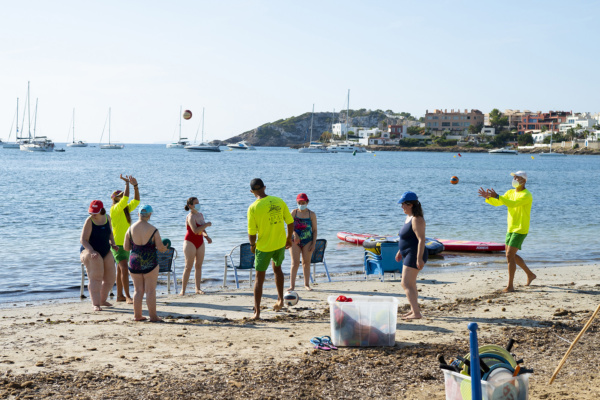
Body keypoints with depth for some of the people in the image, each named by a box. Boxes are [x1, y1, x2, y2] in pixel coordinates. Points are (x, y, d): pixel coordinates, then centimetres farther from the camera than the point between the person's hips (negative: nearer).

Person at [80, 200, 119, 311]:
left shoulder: (107, 218, 0)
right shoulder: (89, 221, -18)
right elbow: (83, 239, -21)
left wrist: (112, 243, 4)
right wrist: (92, 251, -34)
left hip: (106, 252, 6)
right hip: (90, 251, -6)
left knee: (110, 279, 8)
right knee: (96, 277, -22)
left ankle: (102, 300, 29)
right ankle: (95, 304, -22)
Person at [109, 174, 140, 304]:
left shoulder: (126, 209, 12)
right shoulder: (115, 209, -12)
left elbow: (136, 200, 14)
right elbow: (125, 199, -25)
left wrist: (135, 185, 5)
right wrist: (127, 183, -16)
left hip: (125, 244, 9)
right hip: (117, 244, -9)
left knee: (120, 270, 13)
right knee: (124, 269, -16)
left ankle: (119, 295, 18)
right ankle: (128, 297, -20)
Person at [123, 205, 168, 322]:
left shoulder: (131, 229, -3)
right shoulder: (153, 230, -11)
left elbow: (126, 247, 2)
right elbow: (161, 248, -11)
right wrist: (165, 248, 11)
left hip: (134, 262, 3)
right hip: (149, 263, -3)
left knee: (138, 290, 12)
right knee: (150, 290, 3)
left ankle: (137, 315, 15)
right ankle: (153, 316, 5)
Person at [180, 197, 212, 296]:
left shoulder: (200, 215, 10)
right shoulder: (190, 216, -15)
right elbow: (195, 230, -29)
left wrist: (207, 236, 1)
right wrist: (206, 224, -21)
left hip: (200, 242, 7)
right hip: (190, 242, -7)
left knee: (199, 266, 6)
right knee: (188, 266, -6)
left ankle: (198, 289, 10)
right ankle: (183, 290, -2)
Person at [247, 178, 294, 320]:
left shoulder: (253, 207, -13)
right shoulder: (279, 201, -4)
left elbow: (252, 232, -12)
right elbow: (290, 222, 0)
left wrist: (252, 245, 7)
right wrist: (289, 238, 15)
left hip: (263, 246, -3)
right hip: (280, 243, 3)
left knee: (259, 278, 6)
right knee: (277, 268, 29)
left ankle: (257, 312, 4)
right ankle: (280, 300, 27)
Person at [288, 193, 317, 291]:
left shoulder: (311, 214, 2)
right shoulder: (294, 213, 3)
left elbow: (314, 230, 3)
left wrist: (313, 243, -4)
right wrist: (294, 233, -21)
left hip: (308, 241, 1)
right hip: (294, 241, -1)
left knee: (306, 262, 6)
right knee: (295, 263, -7)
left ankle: (307, 284, 16)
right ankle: (292, 285, -6)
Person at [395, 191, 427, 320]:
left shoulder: (416, 219, -19)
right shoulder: (409, 217, 13)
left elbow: (421, 239, -26)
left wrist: (419, 258, -30)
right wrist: (400, 251, 28)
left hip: (414, 255, -11)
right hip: (408, 255, 11)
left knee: (406, 284, -16)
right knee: (410, 283, 22)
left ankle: (417, 313, -18)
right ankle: (414, 309, 35)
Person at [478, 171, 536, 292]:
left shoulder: (527, 195, -17)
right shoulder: (510, 192, 11)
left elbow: (513, 204, -32)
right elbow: (497, 203, 6)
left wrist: (497, 196, -41)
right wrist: (488, 197, -15)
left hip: (520, 230, -9)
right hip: (511, 228, 9)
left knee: (509, 255, -14)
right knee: (511, 255, 16)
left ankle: (510, 286, -10)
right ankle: (530, 274, 34)